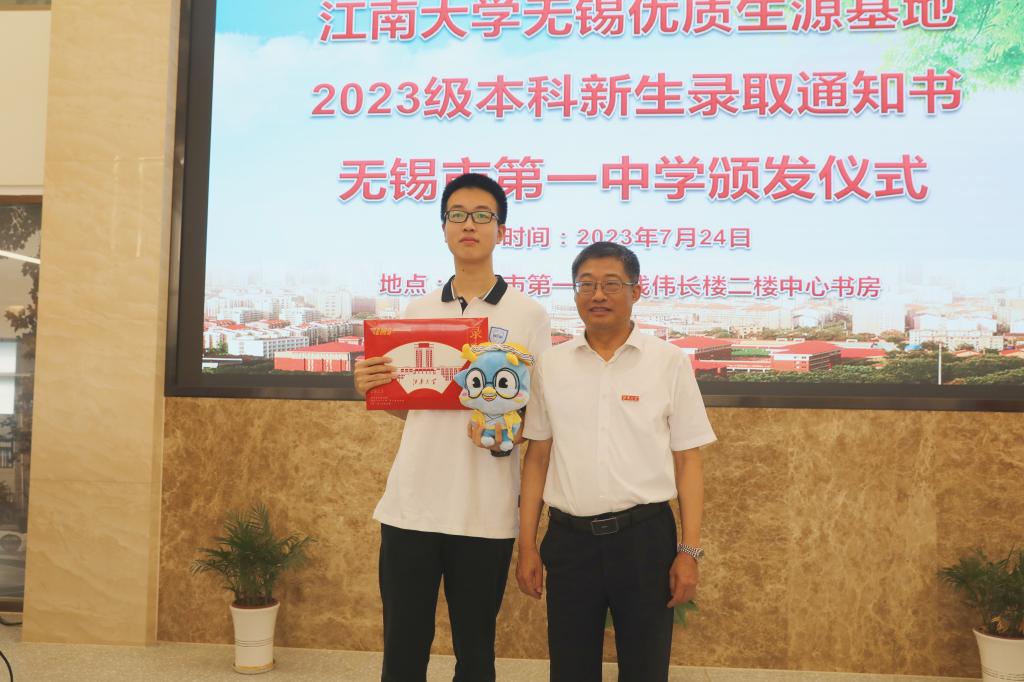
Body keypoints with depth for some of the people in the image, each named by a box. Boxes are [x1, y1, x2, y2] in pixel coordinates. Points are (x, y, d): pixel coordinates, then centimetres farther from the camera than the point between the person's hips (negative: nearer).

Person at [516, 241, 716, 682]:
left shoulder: (669, 362, -2)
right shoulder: (550, 365, 3)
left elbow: (687, 460, -1)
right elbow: (537, 457, 7)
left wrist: (690, 550, -5)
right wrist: (526, 544, 5)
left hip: (645, 536, -1)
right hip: (568, 539, 2)